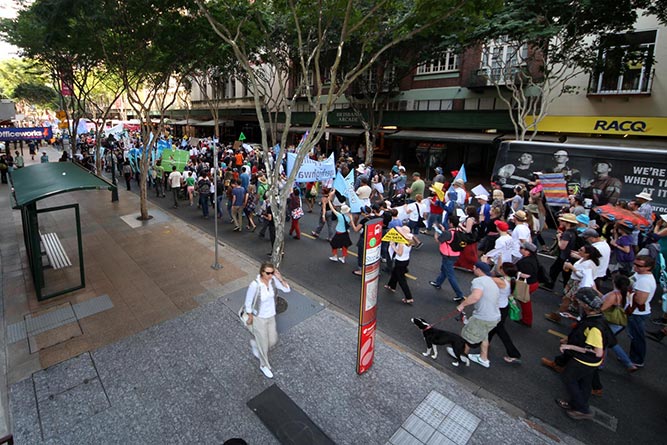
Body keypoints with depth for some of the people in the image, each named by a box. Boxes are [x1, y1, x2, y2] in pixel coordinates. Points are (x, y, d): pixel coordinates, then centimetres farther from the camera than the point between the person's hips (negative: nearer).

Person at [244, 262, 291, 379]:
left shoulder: (273, 279, -18)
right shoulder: (254, 285, -33)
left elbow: (287, 289, -13)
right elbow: (248, 302, -18)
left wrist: (280, 278, -30)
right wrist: (250, 318, -5)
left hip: (270, 316, 5)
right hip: (259, 318, -5)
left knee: (273, 341, 21)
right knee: (264, 344, 14)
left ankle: (254, 344, 54)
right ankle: (264, 366, 44)